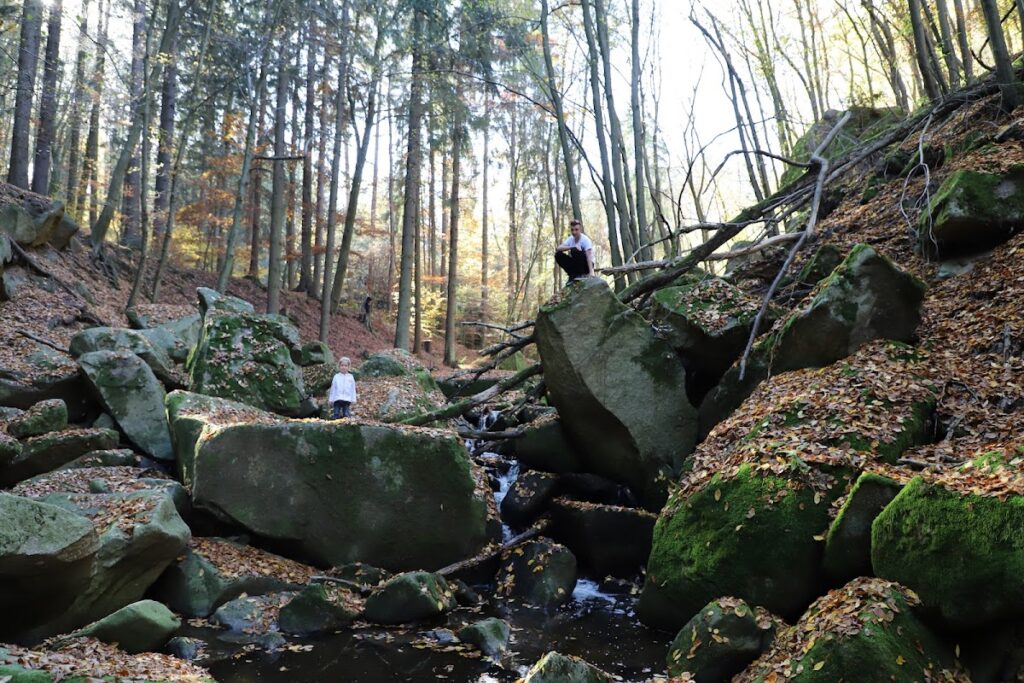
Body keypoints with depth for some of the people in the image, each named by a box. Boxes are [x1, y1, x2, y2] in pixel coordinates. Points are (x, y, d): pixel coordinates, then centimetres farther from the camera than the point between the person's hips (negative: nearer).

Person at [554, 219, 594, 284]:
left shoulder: (585, 240, -17)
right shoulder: (570, 239, -2)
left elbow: (589, 256, -28)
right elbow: (558, 248, -17)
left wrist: (591, 272, -40)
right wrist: (572, 247, -34)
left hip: (586, 265, -5)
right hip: (575, 264, 5)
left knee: (574, 250, -32)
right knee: (558, 255, -16)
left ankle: (580, 274, -15)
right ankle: (572, 275, -6)